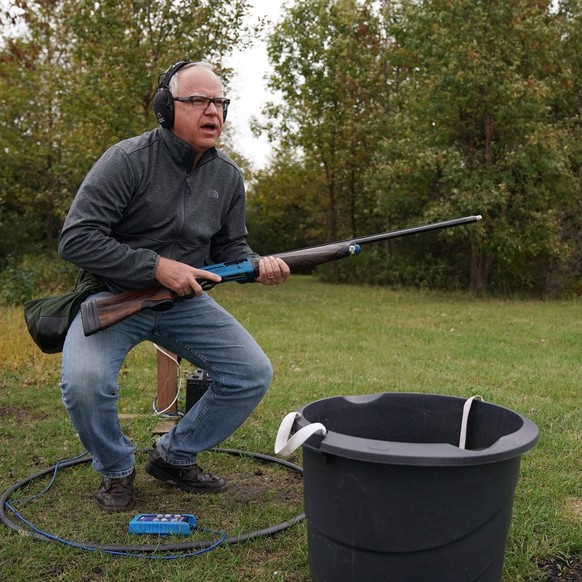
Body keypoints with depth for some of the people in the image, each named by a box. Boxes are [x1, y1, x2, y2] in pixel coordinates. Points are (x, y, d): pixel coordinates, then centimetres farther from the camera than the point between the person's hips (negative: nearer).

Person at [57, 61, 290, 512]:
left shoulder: (228, 176, 0)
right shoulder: (128, 160, -17)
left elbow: (230, 246, 9)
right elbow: (75, 239, -21)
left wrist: (259, 265, -14)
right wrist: (158, 267, -26)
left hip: (185, 300, 5)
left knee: (254, 374, -7)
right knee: (84, 381, -30)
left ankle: (175, 456, 15)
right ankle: (116, 470, 3)